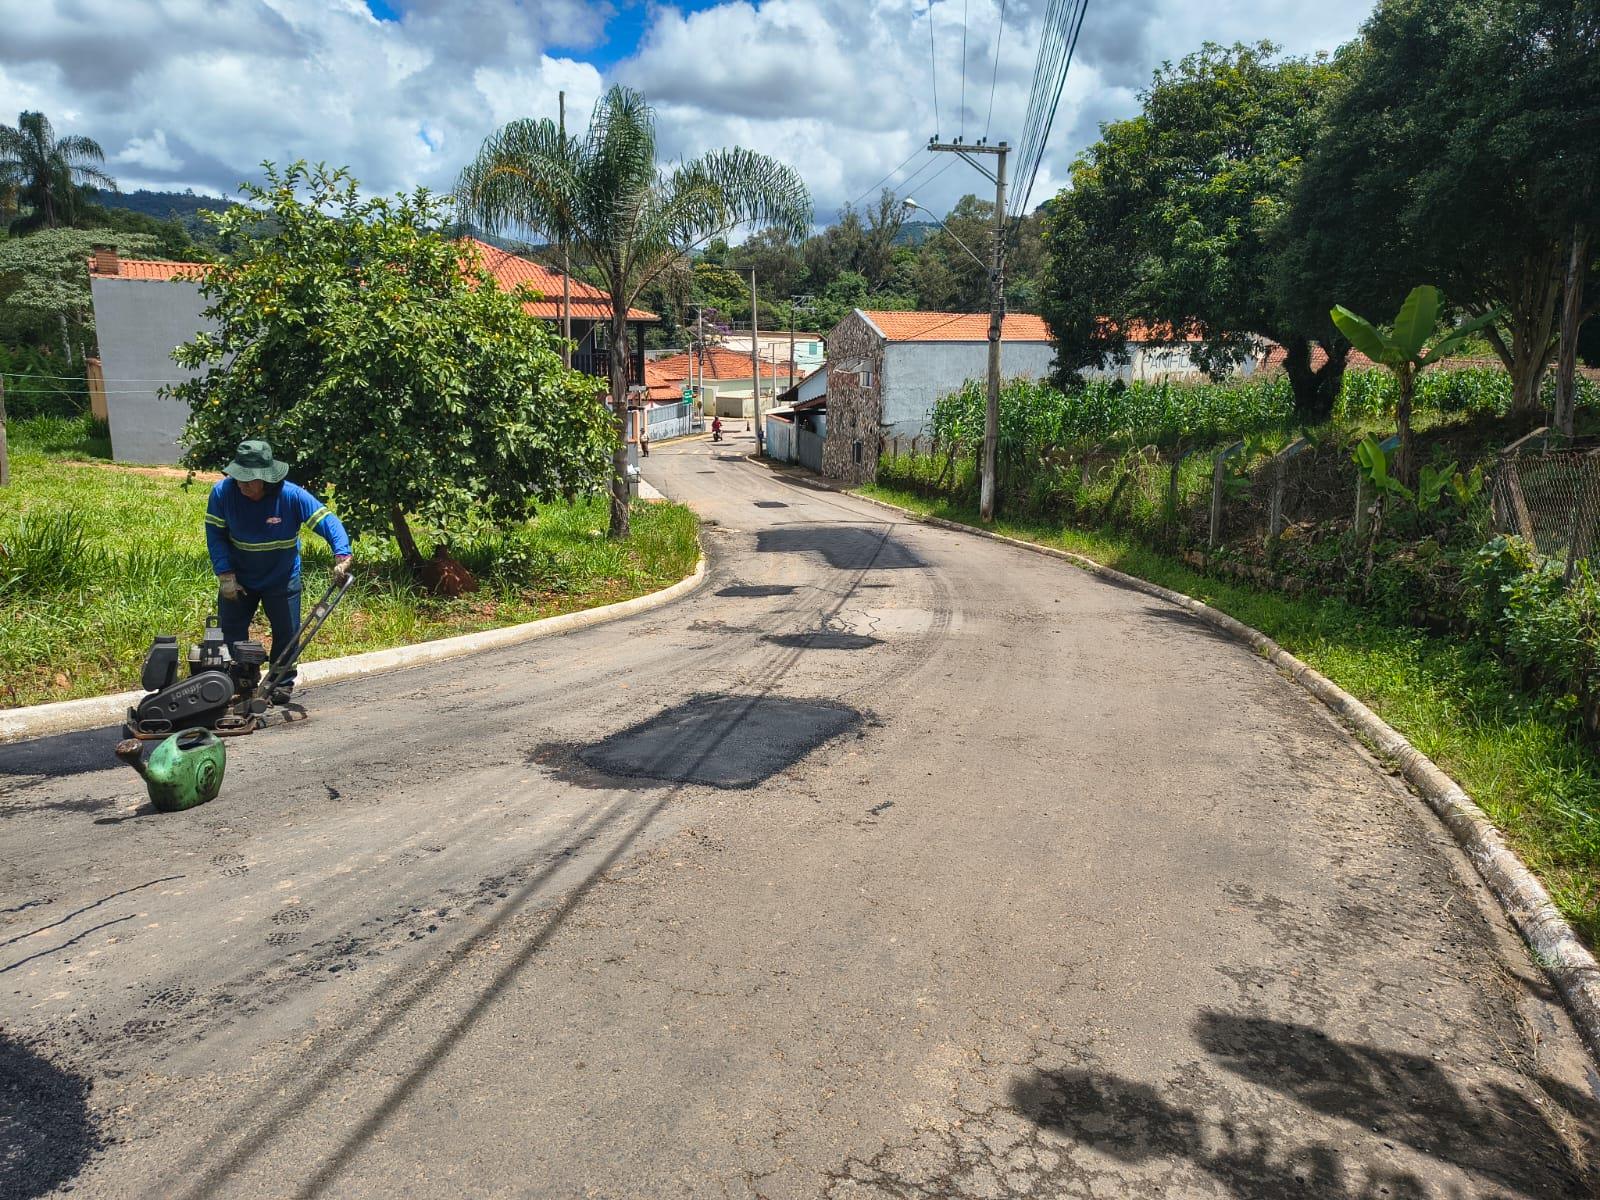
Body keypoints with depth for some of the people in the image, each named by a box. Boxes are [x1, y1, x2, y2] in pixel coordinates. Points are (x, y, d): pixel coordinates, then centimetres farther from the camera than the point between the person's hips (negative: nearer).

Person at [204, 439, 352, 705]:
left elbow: (328, 522, -25)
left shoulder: (292, 496, -26)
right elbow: (216, 535, -12)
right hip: (238, 578, 1)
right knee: (231, 632, 10)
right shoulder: (222, 492, -21)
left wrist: (341, 556, -40)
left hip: (281, 579, -1)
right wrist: (225, 576, -17)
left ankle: (282, 684, 27)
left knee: (286, 632, 9)